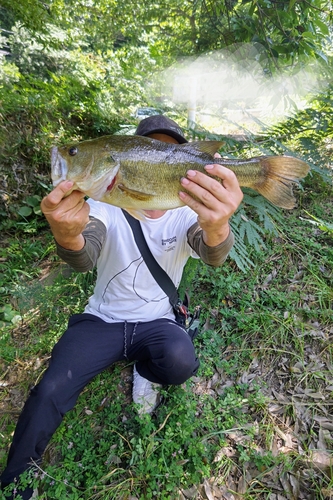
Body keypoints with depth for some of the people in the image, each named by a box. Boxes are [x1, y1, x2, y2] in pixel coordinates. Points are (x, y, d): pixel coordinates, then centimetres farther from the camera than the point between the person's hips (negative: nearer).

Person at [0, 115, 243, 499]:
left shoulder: (188, 214, -6)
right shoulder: (107, 207, -8)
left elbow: (214, 255, -27)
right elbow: (84, 259, -25)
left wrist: (216, 227, -53)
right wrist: (68, 235, -51)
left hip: (157, 322, 1)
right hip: (102, 319, 0)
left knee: (180, 360, -30)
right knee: (49, 392, -18)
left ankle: (146, 373, 8)